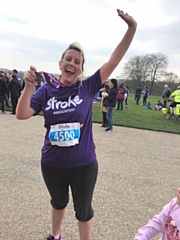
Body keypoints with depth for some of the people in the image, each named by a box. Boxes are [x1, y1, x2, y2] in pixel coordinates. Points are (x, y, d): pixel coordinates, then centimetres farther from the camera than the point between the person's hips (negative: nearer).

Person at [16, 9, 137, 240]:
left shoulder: (88, 87, -9)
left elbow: (113, 61, -13)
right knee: (58, 202, 28)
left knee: (83, 210, 16)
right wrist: (28, 86, -26)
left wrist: (132, 28, -21)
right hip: (52, 164, 3)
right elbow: (22, 115, -12)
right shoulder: (47, 90, -6)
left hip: (83, 164, -2)